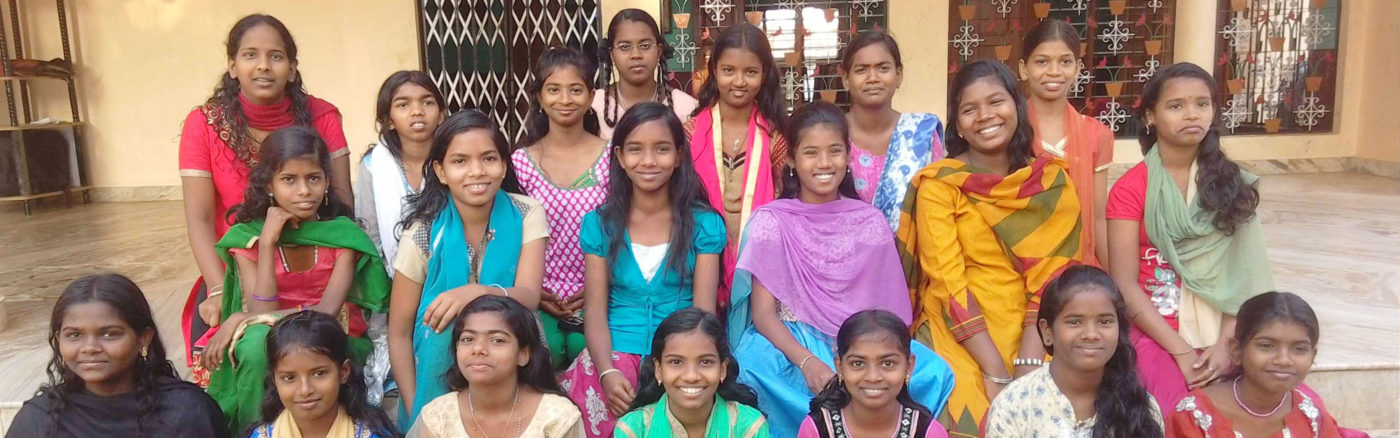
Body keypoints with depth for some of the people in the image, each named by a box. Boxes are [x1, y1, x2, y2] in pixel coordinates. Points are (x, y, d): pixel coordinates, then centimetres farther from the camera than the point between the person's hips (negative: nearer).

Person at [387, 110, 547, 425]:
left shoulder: (527, 215, -8)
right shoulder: (423, 233, -10)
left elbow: (529, 296, -20)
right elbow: (399, 333, -4)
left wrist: (480, 292, -42)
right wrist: (416, 410, -13)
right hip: (441, 374, -1)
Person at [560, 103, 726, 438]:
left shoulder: (704, 224, 4)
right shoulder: (598, 224, 7)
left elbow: (703, 311, -2)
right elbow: (595, 311, 2)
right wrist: (608, 372, -16)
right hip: (614, 356, 1)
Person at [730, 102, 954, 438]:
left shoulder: (870, 222, 6)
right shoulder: (770, 221, -1)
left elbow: (885, 307, 6)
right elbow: (762, 313, -7)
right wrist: (807, 362, -25)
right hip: (790, 344, -2)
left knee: (932, 371, -26)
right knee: (756, 364, -36)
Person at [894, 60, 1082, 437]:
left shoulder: (1051, 180, 4)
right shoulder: (938, 184, -5)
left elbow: (1055, 271, -3)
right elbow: (947, 281, -10)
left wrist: (1029, 357, -15)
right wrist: (996, 371, -16)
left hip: (1036, 333, 3)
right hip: (959, 334, -2)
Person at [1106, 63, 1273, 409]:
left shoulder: (1232, 183, 7)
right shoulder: (1130, 190, -3)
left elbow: (1242, 273, 1)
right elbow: (1126, 285, -8)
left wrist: (1226, 342, -13)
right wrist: (1182, 351, -15)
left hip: (1224, 333, 3)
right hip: (1156, 332, -3)